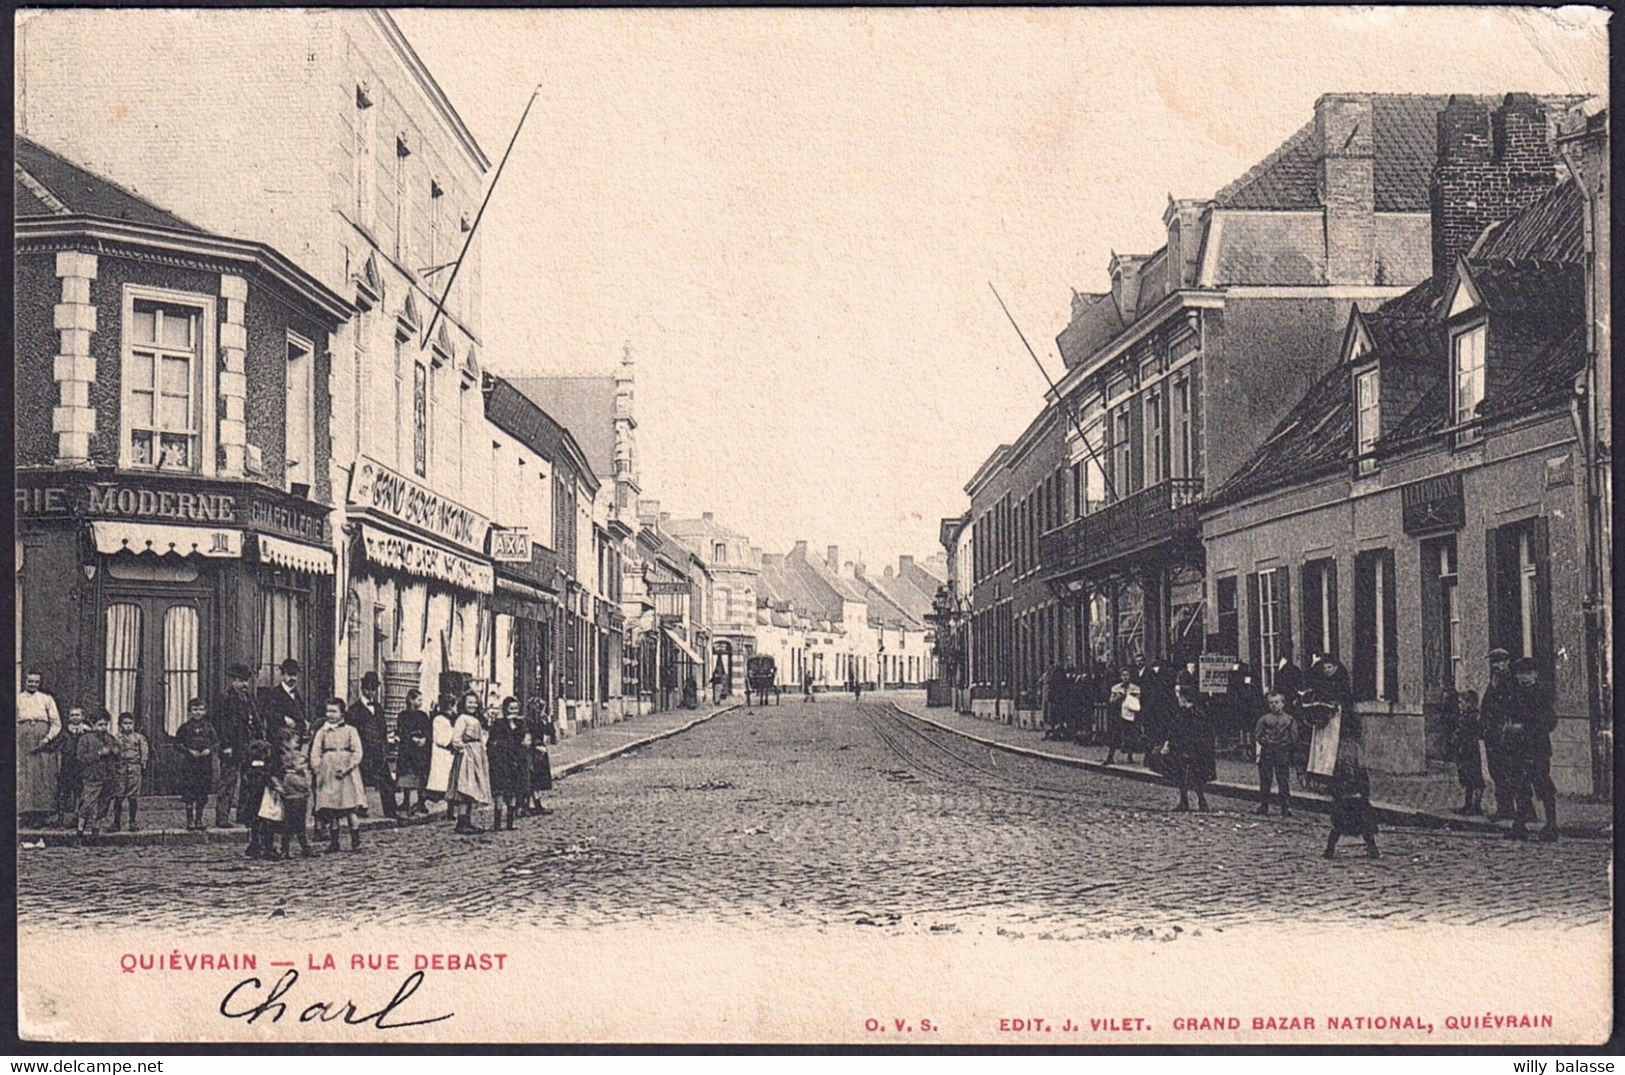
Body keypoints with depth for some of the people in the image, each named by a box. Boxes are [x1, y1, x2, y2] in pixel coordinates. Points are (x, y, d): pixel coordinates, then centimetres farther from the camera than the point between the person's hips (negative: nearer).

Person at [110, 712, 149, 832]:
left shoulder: (139, 738, 8)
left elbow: (144, 751, 6)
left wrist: (143, 763, -5)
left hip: (135, 768, 0)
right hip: (120, 768, 0)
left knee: (133, 797, 2)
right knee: (118, 797, -1)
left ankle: (133, 822, 10)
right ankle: (116, 822, 8)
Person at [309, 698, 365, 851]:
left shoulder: (350, 731, 4)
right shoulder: (322, 732, 10)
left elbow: (357, 752, -3)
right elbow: (315, 754, 6)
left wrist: (347, 768, -15)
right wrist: (317, 770, -9)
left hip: (346, 774, -2)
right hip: (328, 774, 2)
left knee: (350, 809, -4)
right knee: (330, 811, 3)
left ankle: (356, 841, 2)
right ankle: (333, 842, 10)